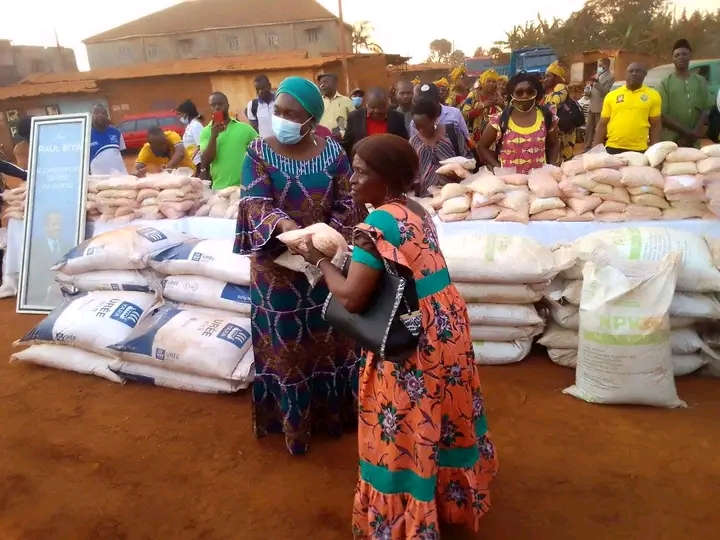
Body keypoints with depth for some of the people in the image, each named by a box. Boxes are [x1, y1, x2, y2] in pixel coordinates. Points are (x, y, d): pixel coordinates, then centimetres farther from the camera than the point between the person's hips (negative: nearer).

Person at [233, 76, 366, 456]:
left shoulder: (332, 151, -2)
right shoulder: (258, 153, -6)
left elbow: (346, 203, -2)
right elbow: (255, 203, -18)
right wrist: (285, 226, -39)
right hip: (278, 266, -1)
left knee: (327, 338, 14)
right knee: (286, 344, 9)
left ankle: (332, 410, 35)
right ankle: (294, 423, 26)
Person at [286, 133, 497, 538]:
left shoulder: (381, 220, -21)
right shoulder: (416, 211, 6)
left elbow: (351, 298, -23)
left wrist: (320, 260, -7)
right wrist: (355, 250, 9)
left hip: (412, 342, -9)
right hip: (445, 329, 9)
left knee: (406, 435, 8)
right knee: (441, 420, 25)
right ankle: (452, 498, 46)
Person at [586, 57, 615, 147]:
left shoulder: (610, 76, -7)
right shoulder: (598, 74, 17)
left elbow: (604, 91, -16)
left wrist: (597, 82, -29)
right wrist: (589, 91, 0)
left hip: (600, 107, -8)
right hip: (592, 106, 8)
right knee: (588, 128, 11)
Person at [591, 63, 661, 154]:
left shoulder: (653, 96, 5)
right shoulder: (611, 95, 8)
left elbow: (655, 126, 6)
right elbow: (602, 125, 8)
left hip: (639, 150, 0)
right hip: (612, 149, 1)